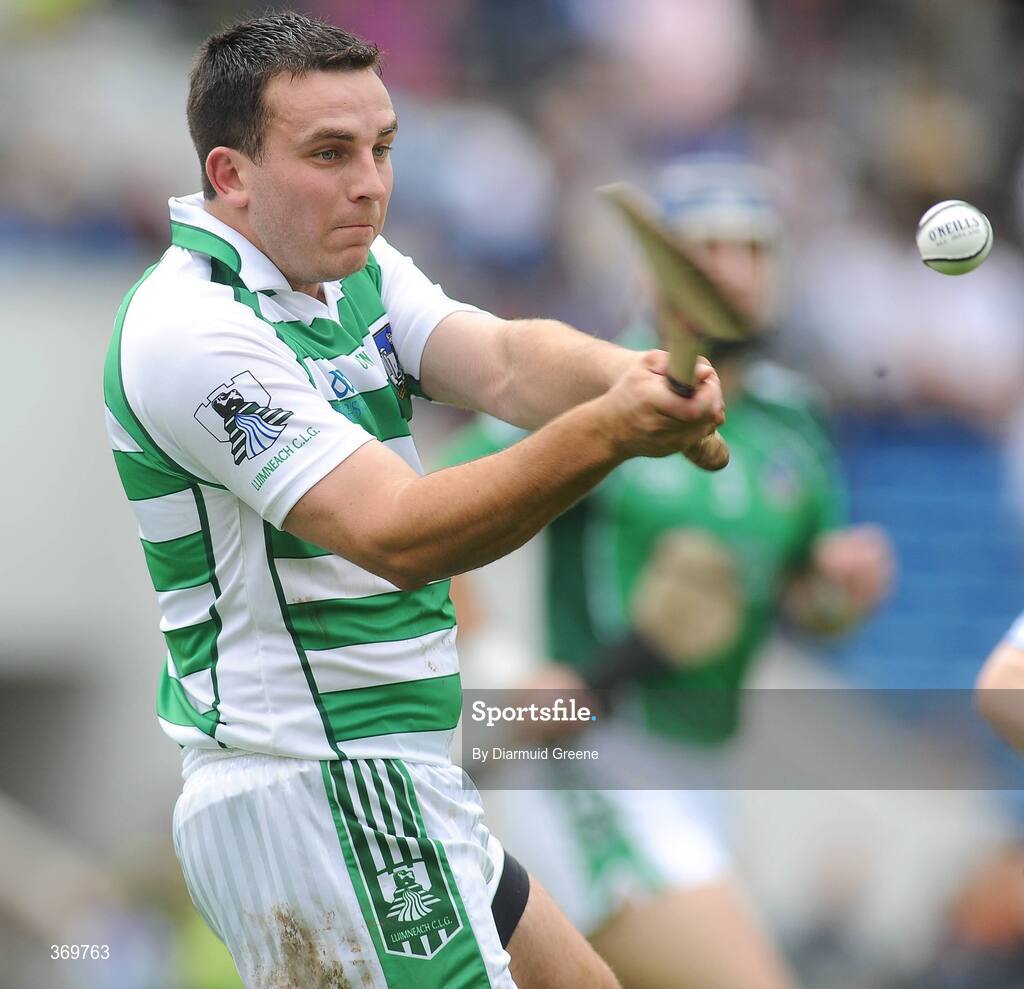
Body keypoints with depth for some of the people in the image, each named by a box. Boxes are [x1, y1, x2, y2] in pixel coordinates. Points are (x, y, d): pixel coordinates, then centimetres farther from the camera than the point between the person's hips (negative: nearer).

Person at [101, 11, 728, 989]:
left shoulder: (359, 271, 8)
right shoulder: (190, 328, -20)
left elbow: (504, 360, -10)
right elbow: (396, 536, -27)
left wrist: (637, 378, -33)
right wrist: (606, 433, -40)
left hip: (381, 785, 10)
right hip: (309, 791, -10)